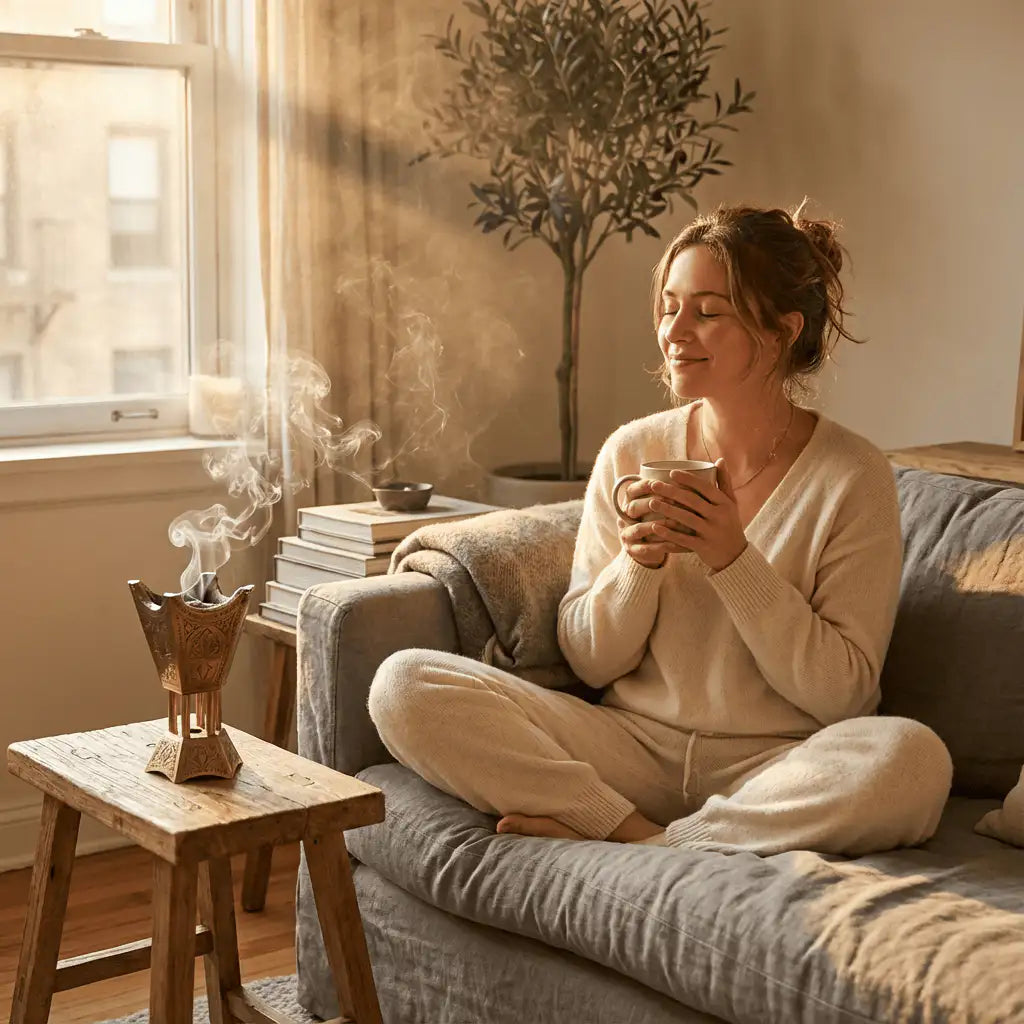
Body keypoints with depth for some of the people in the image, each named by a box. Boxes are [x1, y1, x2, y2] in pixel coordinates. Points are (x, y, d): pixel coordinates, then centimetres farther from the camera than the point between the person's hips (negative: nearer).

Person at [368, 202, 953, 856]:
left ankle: (629, 848, -19)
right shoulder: (631, 453, 4)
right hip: (632, 747, 2)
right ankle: (637, 829, -18)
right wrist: (638, 562, -14)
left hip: (776, 765, -2)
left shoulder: (853, 476, -5)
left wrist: (734, 559, -17)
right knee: (404, 686, -15)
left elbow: (843, 693, -8)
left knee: (912, 759, -36)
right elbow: (590, 661, 6)